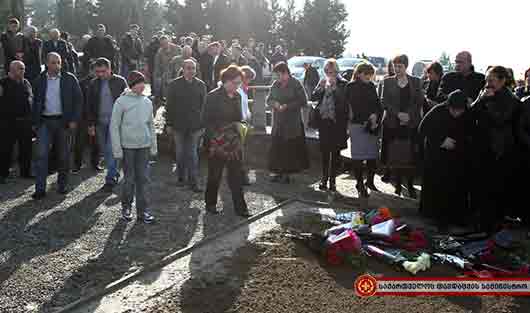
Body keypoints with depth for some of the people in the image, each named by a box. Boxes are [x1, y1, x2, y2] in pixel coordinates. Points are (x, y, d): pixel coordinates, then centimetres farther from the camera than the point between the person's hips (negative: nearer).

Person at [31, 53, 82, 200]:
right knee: (42, 154, -8)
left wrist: (74, 120, -7)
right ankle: (40, 188, -6)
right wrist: (34, 123, 9)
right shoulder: (40, 81, 7)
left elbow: (78, 99, 1)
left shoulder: (69, 79, 1)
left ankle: (62, 185, 22)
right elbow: (36, 103, 13)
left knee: (63, 155, 7)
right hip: (45, 121, 1)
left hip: (63, 121, -1)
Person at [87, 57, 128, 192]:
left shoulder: (120, 81, -2)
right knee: (105, 151, 9)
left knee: (111, 149, -10)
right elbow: (90, 105, 11)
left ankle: (110, 179, -6)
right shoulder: (93, 84, 8)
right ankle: (114, 174, 25)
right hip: (100, 122, 4)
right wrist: (91, 124, 5)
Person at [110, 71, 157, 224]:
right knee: (129, 179, 3)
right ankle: (126, 207, 22)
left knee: (143, 178, 4)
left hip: (144, 146, 4)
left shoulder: (147, 102, 6)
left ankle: (143, 211, 11)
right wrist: (117, 149, -8)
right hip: (128, 146, -4)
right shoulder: (122, 102, -7)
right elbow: (114, 126, -6)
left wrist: (154, 145, 11)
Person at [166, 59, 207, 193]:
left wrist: (202, 124, 0)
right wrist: (169, 124, 1)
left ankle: (194, 182, 1)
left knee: (193, 154, -3)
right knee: (180, 153, 11)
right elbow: (169, 105, 4)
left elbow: (204, 106, 4)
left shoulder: (201, 85, 3)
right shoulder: (174, 84, 1)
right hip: (179, 125, 1)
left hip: (195, 126, 0)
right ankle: (182, 177, 26)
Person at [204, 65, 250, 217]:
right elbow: (207, 120, -9)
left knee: (236, 175, 4)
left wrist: (238, 125, 0)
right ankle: (210, 204, 24)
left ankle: (240, 207, 9)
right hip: (217, 143, -5)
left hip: (234, 141, 5)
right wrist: (215, 138, -15)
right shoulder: (213, 96, -10)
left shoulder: (237, 96, 9)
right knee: (215, 175, 7)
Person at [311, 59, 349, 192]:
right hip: (324, 121, 4)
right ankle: (324, 177, 17)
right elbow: (313, 97, 5)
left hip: (337, 121, -4)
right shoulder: (322, 82, 11)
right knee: (324, 151, 8)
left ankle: (332, 178, 11)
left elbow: (344, 101, -15)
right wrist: (321, 88, -10)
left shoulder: (343, 84, -3)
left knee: (335, 152, 3)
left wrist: (334, 86, -16)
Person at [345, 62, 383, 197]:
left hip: (372, 125, 4)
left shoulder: (371, 86, 14)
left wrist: (376, 115, -7)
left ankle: (370, 181, 17)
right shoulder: (351, 87, 0)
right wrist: (369, 118, -9)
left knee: (373, 155, 3)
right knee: (358, 156, -3)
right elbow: (354, 107, -5)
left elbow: (378, 104, 12)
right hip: (357, 125, -4)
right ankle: (360, 184, 3)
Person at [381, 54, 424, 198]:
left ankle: (410, 185, 6)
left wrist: (409, 115, -9)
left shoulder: (415, 81, 9)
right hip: (393, 124, 0)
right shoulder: (388, 82, 8)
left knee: (411, 156, -2)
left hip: (411, 124, 0)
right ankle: (398, 185, 9)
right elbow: (384, 101, 2)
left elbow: (420, 101, 4)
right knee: (395, 156, 0)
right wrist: (398, 114, -10)